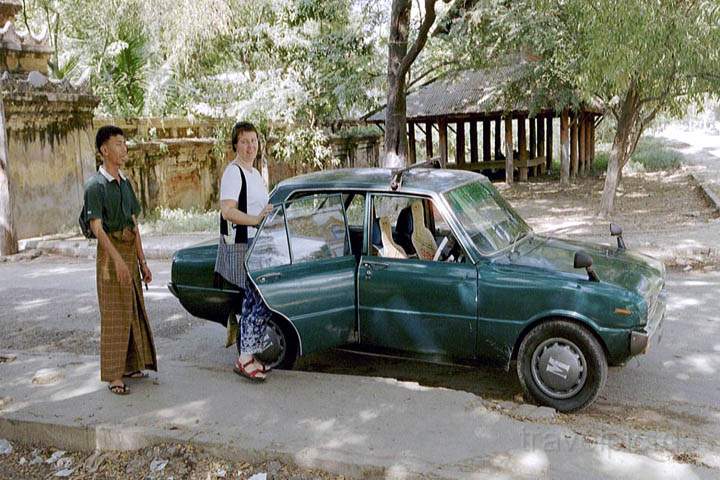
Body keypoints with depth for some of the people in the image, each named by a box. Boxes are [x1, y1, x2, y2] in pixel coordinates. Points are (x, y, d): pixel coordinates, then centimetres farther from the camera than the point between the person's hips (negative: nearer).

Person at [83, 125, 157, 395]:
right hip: (110, 254, -8)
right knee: (114, 316, -4)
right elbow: (97, 227, -17)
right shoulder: (96, 185, -10)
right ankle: (113, 375, 3)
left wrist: (142, 262, 13)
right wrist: (118, 260, -26)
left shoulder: (125, 183, 14)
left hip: (130, 252, 8)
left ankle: (130, 365, 23)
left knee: (134, 311, 12)